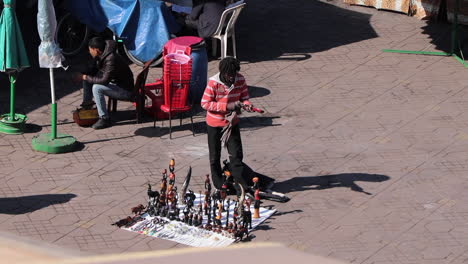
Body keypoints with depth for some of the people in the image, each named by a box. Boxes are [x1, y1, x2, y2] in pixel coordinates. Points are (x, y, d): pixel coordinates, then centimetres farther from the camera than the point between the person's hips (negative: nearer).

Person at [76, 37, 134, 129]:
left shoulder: (111, 59, -30)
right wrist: (83, 75, -8)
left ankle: (105, 119, -22)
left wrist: (86, 77, -24)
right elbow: (92, 70, 13)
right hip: (113, 83, 10)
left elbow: (104, 80, -34)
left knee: (97, 88, -29)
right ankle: (87, 103, 11)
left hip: (125, 90, -10)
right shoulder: (100, 56, -2)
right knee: (87, 78, 9)